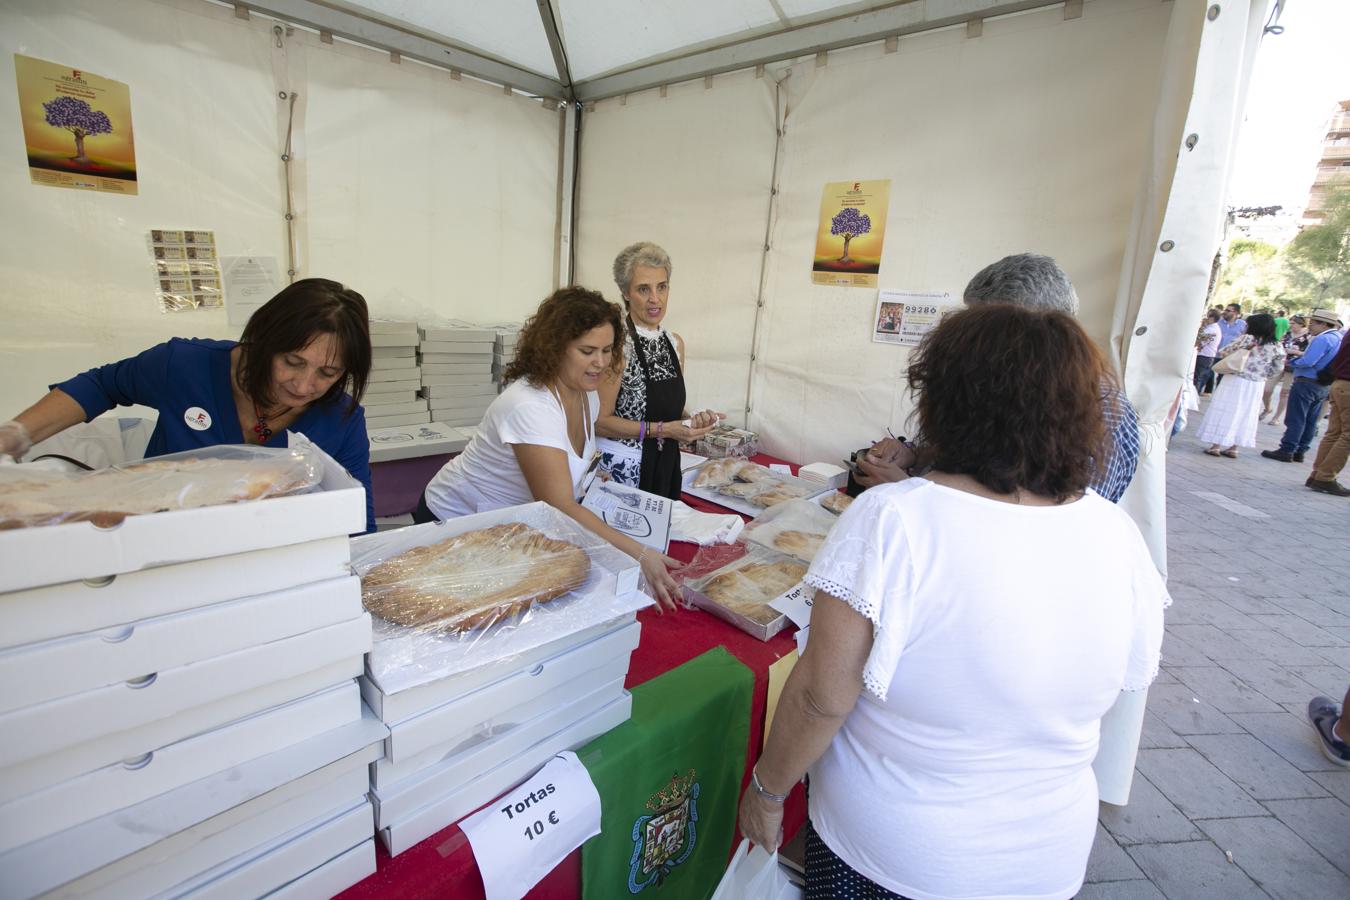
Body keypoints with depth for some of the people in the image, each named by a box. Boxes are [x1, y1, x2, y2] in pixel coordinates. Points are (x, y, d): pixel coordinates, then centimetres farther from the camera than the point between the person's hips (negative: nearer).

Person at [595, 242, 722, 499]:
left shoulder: (676, 343, 7)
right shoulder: (618, 341, -14)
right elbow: (600, 421, -16)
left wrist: (693, 420, -2)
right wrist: (661, 430, -21)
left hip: (666, 467, 7)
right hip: (621, 468, -6)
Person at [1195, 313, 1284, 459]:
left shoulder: (1247, 339, -10)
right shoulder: (1277, 346, 3)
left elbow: (1222, 352, -7)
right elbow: (1278, 368, 4)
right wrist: (1261, 374, 14)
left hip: (1236, 381, -4)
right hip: (1256, 386, 4)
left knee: (1225, 412, 2)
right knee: (1245, 416, 11)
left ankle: (1215, 446, 3)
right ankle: (1233, 448, 14)